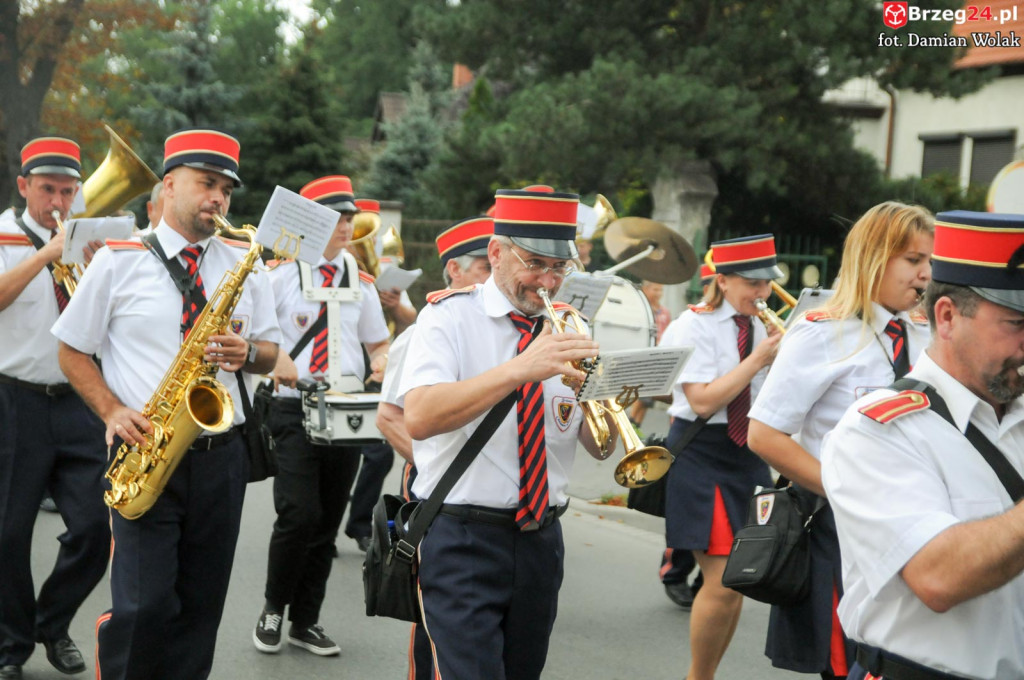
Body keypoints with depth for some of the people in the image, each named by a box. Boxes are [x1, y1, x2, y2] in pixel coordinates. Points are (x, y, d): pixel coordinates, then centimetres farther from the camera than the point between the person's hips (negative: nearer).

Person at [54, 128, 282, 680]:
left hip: (222, 455, 3)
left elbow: (271, 353, 13)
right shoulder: (119, 260, 1)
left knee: (201, 606, 9)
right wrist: (112, 411, -11)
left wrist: (247, 352, -10)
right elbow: (72, 350, 5)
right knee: (144, 606, -10)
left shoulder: (246, 264, 9)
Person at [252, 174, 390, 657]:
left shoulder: (361, 282, 11)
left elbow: (379, 344, 17)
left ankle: (306, 622, 23)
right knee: (299, 515, -14)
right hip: (295, 407, -4)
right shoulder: (281, 275, -1)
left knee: (328, 522, 9)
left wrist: (385, 362, -5)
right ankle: (273, 607, 11)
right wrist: (275, 360, -21)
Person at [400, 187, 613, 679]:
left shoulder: (567, 327, 9)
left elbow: (598, 447, 6)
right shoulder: (449, 317, -5)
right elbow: (419, 417, -23)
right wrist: (520, 369, -29)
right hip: (462, 542, -5)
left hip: (541, 541, 5)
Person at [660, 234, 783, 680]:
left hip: (748, 456, 6)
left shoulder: (765, 326, 7)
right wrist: (757, 359, -18)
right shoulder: (698, 326, -10)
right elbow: (703, 401, -19)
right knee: (723, 583, -11)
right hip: (701, 456, -6)